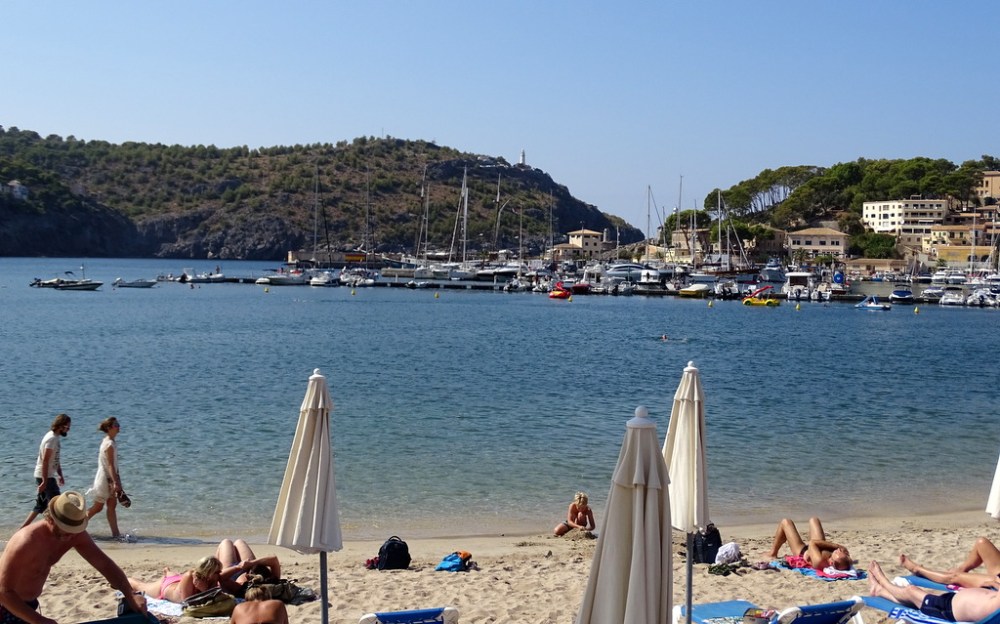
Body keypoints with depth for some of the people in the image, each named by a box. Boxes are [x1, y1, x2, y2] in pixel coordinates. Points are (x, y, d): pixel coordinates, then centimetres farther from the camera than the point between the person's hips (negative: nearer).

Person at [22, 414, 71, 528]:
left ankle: (24, 528, 18)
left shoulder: (55, 437, 12)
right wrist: (45, 482, -24)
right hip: (45, 477, -10)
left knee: (41, 505, 14)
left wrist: (61, 476, 20)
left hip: (47, 476, 10)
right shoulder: (51, 439, -19)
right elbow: (45, 461, -23)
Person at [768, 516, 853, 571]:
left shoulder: (819, 561, -48)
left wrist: (835, 545, -34)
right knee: (813, 520, 23)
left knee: (785, 522, 11)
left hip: (803, 553, -4)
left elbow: (812, 542, -32)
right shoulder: (845, 561, -38)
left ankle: (773, 554, 34)